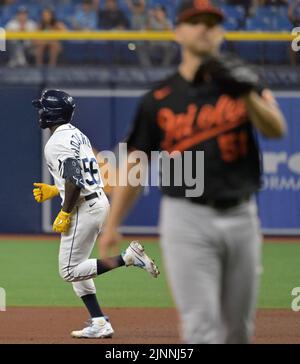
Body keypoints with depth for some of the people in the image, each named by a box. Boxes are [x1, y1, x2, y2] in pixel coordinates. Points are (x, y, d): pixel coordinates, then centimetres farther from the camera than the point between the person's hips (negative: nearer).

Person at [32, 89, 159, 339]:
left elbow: (75, 180, -24)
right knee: (75, 268, 14)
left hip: (84, 208, -10)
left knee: (70, 271, -5)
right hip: (100, 202, 10)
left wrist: (64, 214, -18)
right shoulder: (77, 135, 17)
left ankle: (128, 257, -14)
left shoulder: (58, 142, -14)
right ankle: (99, 324, 9)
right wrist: (55, 191, 23)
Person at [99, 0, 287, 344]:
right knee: (200, 324, -11)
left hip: (241, 216, 2)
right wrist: (112, 224, -2)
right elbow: (134, 164, 5)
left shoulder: (242, 82, 7)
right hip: (187, 220, -2)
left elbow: (276, 129, -9)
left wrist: (246, 94, -27)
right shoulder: (158, 100, 3)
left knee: (238, 328, 11)